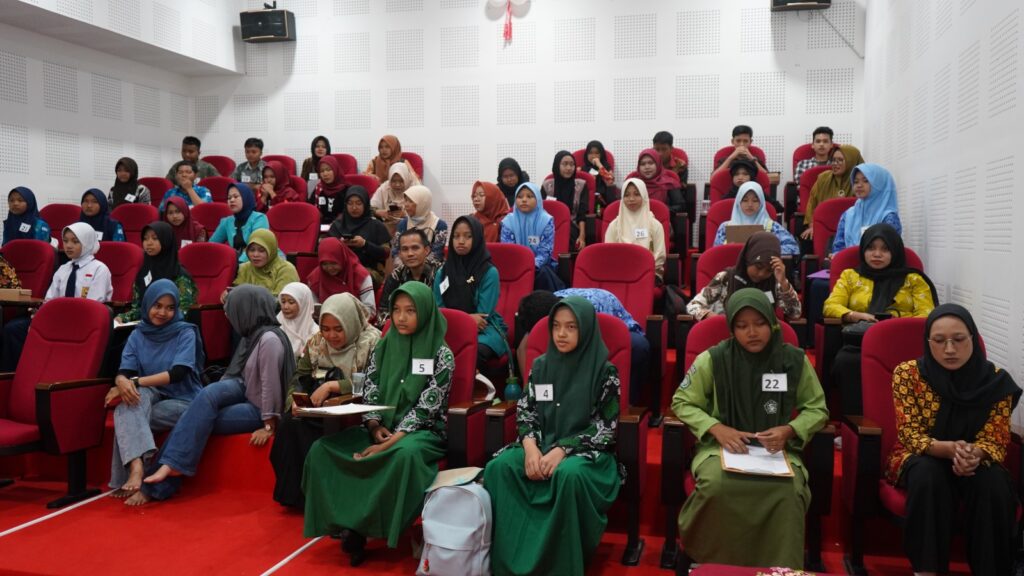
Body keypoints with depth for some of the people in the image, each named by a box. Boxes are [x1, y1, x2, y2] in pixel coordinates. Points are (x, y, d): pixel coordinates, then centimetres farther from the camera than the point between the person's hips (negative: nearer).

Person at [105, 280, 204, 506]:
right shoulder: (138, 335, 6)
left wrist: (135, 382, -27)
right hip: (151, 398, 3)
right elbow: (124, 372, -5)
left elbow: (178, 373, -18)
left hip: (184, 402, -3)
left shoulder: (185, 333, -6)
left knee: (126, 415, -26)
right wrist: (122, 382, -31)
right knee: (136, 396, -31)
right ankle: (136, 466, -45)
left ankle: (128, 478, -17)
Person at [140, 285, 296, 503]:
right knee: (206, 396, -17)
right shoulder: (252, 334, 8)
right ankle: (171, 465, -19)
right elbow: (240, 373, 12)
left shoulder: (269, 339, -21)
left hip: (260, 408, -7)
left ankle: (164, 478, -9)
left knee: (201, 418, -17)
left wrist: (269, 427, -21)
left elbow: (270, 384, -23)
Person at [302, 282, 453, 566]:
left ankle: (363, 526, -24)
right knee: (322, 449, -18)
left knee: (405, 454, -40)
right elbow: (369, 394, 7)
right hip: (382, 429, 5)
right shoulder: (384, 347, 8)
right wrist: (374, 426, -13)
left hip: (423, 431, -5)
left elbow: (426, 407, -13)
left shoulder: (441, 354, -6)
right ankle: (348, 523, -18)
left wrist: (392, 440, -22)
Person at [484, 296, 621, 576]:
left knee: (568, 474, -38)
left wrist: (562, 450, -20)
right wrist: (530, 446, -14)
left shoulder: (604, 371, -4)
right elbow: (525, 412, 8)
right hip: (542, 445, 4)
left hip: (585, 450, -4)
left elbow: (605, 427, -8)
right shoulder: (541, 365, 8)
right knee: (498, 467, -25)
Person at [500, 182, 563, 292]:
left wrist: (532, 265, -28)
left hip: (539, 265, -1)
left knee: (543, 273, -33)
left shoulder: (546, 220, -4)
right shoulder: (508, 221, 2)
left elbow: (545, 252, -9)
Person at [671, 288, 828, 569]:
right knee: (717, 487, -34)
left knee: (789, 493, -33)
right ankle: (711, 564, -7)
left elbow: (817, 409, 10)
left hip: (777, 449, 1)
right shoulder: (713, 359, -5)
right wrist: (717, 428, -14)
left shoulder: (795, 360, -1)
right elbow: (682, 402, 3)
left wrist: (789, 430, -11)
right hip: (722, 446, -1)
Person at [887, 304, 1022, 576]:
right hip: (920, 459, -1)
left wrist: (974, 454, -35)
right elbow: (910, 435, -15)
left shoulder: (996, 381, -9)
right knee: (928, 474, -35)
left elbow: (995, 442, -10)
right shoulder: (908, 373, -13)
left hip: (975, 461, 2)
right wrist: (950, 449, -36)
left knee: (994, 481, -31)